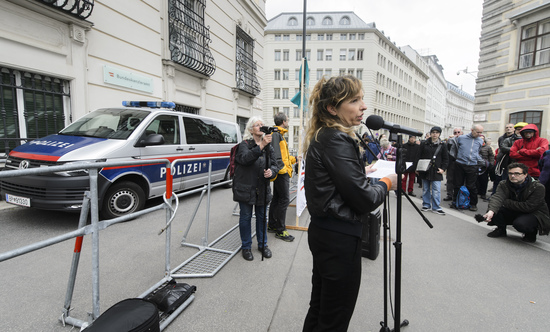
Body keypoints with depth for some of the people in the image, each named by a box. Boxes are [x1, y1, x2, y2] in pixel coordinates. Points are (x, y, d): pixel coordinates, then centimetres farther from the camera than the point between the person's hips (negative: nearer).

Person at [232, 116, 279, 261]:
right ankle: (246, 247, 26)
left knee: (262, 216, 15)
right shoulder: (244, 144, -6)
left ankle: (262, 244, 34)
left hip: (262, 188, 4)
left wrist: (271, 171, -15)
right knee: (246, 217, 7)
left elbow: (274, 165, 8)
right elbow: (245, 158, -28)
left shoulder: (268, 146, 8)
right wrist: (261, 146, -36)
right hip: (245, 188, -4)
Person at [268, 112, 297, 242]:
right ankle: (280, 230, 2)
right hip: (281, 173, -11)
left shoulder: (280, 135, 21)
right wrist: (283, 168, -25)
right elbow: (275, 155, -23)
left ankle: (272, 225, 26)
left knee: (277, 199, 15)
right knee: (284, 200, -7)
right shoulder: (276, 134, -12)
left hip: (282, 173, 11)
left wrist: (294, 158, 33)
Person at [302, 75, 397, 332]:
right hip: (340, 237, -9)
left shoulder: (322, 137, 8)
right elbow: (363, 200, -21)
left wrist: (360, 172, 14)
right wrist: (386, 183, -3)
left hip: (321, 231, 9)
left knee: (319, 308, 27)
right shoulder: (337, 140, -21)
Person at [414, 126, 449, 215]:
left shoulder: (442, 145, 5)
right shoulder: (424, 144, 4)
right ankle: (426, 205, 21)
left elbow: (446, 159, 9)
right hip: (424, 171, 1)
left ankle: (436, 207, 8)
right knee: (425, 189, 9)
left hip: (436, 172, -1)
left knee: (436, 190, -3)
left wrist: (443, 169, -2)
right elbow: (418, 156, 5)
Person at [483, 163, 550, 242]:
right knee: (494, 210, -24)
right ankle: (501, 230, 5)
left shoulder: (538, 187, -18)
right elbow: (497, 197, -30)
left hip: (534, 214, -4)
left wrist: (506, 202, -22)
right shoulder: (503, 184, -10)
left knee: (520, 223, -35)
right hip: (514, 212, 4)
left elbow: (528, 207, -25)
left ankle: (531, 233, 3)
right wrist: (491, 211, -49)